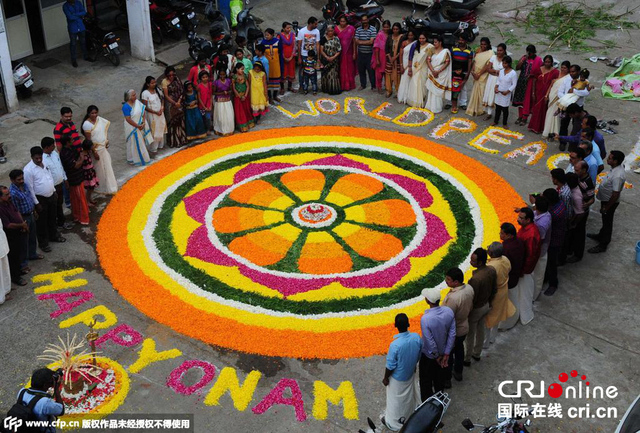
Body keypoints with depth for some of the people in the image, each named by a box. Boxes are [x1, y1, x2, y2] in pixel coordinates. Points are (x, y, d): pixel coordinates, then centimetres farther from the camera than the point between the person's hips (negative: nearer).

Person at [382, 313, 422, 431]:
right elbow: (419, 356, -4)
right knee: (409, 396, 30)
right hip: (411, 374, 5)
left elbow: (390, 366, -24)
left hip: (398, 378, -5)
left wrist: (385, 378, -6)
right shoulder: (416, 337, -22)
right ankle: (411, 415, 55)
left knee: (396, 401, 19)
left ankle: (393, 423, 40)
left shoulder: (395, 345, -38)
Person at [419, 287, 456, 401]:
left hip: (428, 355, -5)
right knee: (440, 376, 30)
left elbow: (430, 342, -27)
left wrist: (436, 356, -10)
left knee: (426, 379, 22)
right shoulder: (449, 312, -20)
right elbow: (452, 334, -13)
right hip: (443, 351, 5)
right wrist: (446, 354, -6)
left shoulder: (425, 319, -36)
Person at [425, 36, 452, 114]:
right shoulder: (432, 50, 7)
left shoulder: (445, 52, -6)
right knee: (431, 90, 7)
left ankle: (437, 107, 5)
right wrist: (432, 71, -14)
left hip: (441, 74, -4)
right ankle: (430, 106, 16)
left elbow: (447, 63, -11)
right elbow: (428, 60, 0)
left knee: (438, 90, -2)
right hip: (432, 74, 4)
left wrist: (438, 71, -17)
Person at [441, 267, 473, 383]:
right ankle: (458, 372, 50)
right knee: (459, 348, 29)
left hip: (452, 331, -7)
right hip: (464, 327, 7)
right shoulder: (469, 288, -14)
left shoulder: (453, 298, -38)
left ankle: (446, 379, 35)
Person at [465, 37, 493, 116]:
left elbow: (488, 65, -16)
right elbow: (474, 61, 5)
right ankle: (474, 109, 25)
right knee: (475, 91, 13)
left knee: (481, 92, -1)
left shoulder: (490, 53, -12)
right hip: (476, 75, 6)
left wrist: (479, 74, -17)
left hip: (484, 75, -5)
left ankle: (480, 110, 10)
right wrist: (473, 71, -10)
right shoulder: (478, 51, 6)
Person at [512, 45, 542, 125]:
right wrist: (522, 60, -15)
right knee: (520, 99, 10)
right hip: (522, 81, 4)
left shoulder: (538, 60, -8)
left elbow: (539, 72, -5)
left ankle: (525, 118, 13)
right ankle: (520, 116, 24)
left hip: (530, 82, -4)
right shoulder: (524, 57, 4)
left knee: (527, 100, 2)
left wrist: (532, 75, -20)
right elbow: (517, 68, -3)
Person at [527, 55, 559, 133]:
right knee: (536, 110, 10)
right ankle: (534, 127, 24)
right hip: (538, 94, 2)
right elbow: (534, 82, 5)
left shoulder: (555, 72, -8)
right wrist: (533, 93, 2)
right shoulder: (539, 70, 1)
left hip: (547, 95, -2)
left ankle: (540, 128, 19)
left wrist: (547, 95, -16)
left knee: (544, 110, 6)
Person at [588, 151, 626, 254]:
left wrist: (606, 208, -19)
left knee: (607, 222, 9)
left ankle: (603, 245, 26)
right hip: (606, 199, 9)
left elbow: (615, 195, -31)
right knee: (605, 220, 28)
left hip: (610, 202, -9)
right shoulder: (617, 167, -7)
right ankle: (601, 236, 50)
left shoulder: (617, 176, -37)